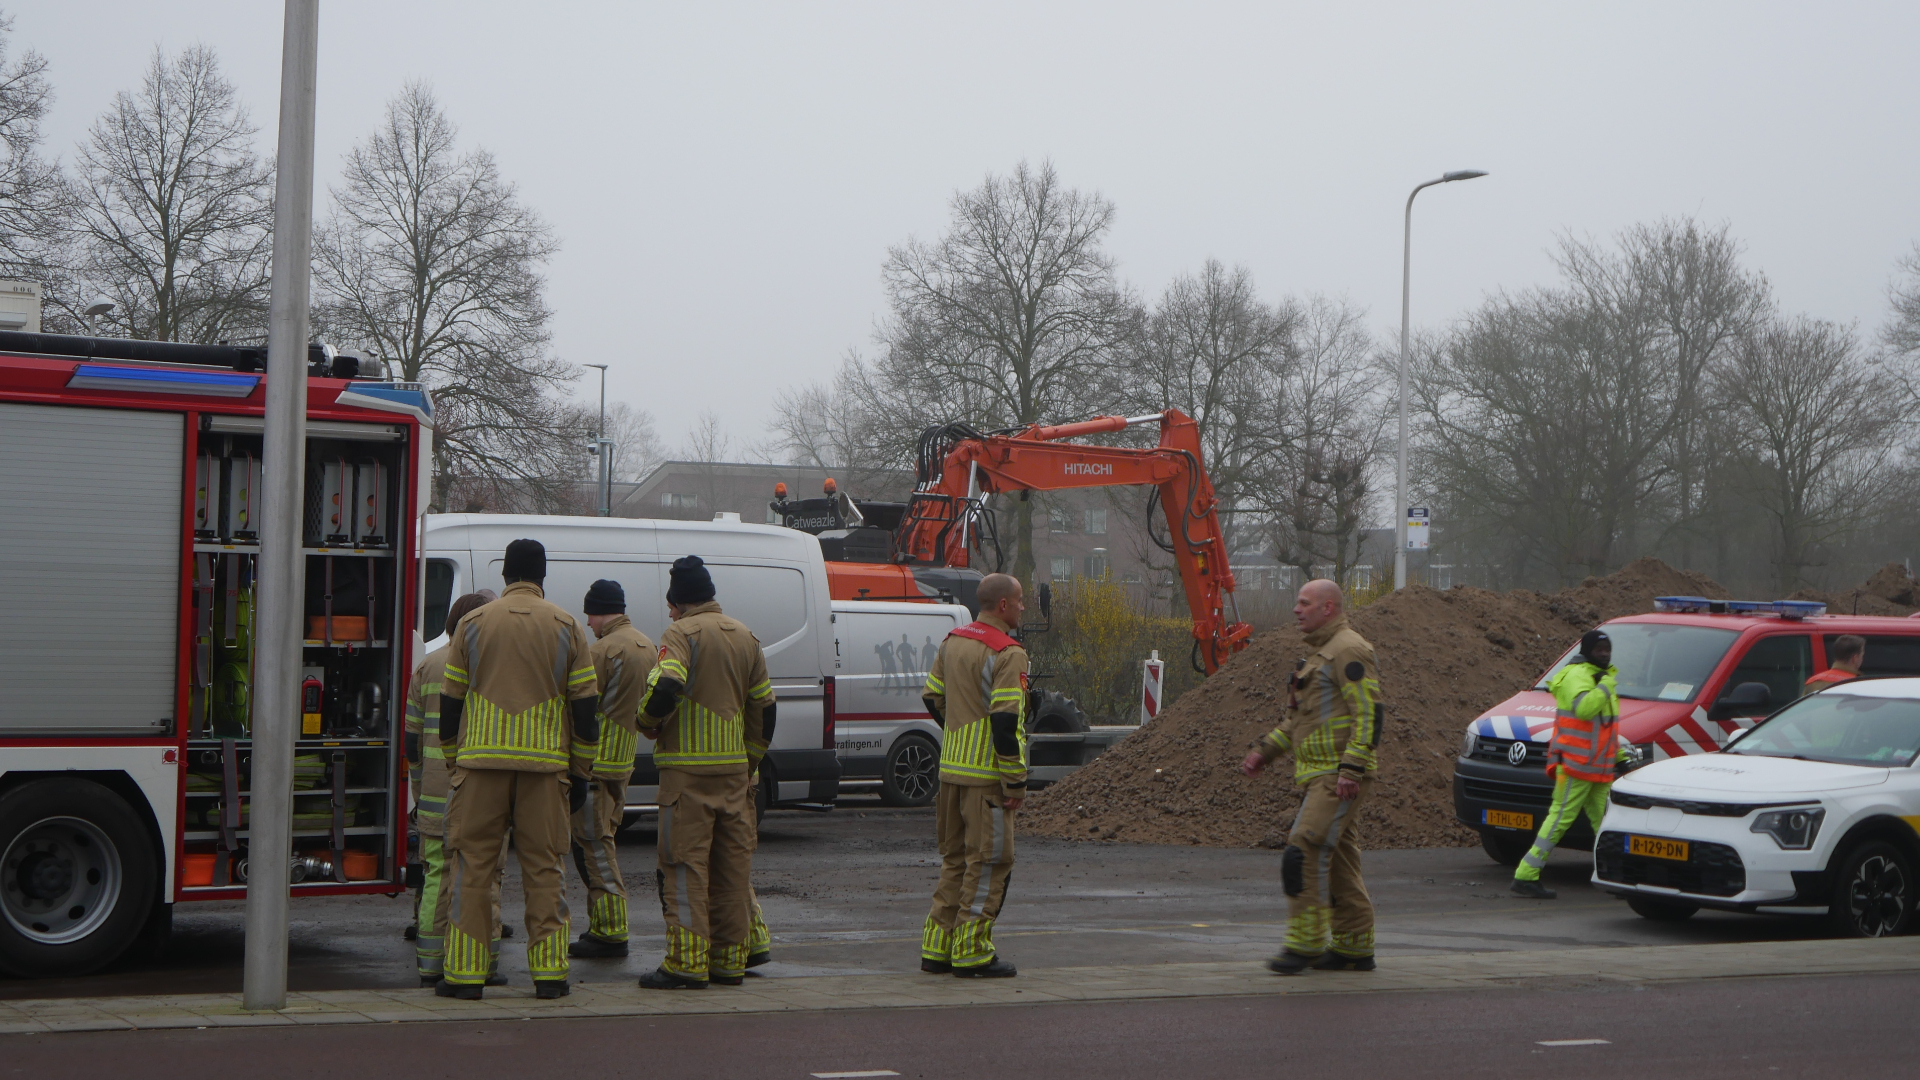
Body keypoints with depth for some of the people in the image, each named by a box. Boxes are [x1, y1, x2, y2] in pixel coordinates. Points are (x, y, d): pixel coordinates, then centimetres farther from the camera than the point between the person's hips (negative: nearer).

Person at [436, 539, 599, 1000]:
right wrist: (581, 771, 11)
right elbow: (585, 705, 4)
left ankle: (465, 972, 2)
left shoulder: (473, 623, 6)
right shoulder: (566, 628, 5)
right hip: (546, 765, 0)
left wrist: (451, 757, 19)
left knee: (473, 864, 4)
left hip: (481, 760, 0)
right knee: (544, 867, 5)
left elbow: (450, 699, 9)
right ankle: (550, 971, 4)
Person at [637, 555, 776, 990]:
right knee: (732, 864, 10)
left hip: (688, 768, -6)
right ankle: (730, 960, 14)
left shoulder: (682, 634, -9)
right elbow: (764, 706, 16)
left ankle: (687, 964, -7)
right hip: (735, 769, 6)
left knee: (685, 864, -4)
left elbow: (665, 689, -24)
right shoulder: (745, 637, 13)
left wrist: (648, 724, -5)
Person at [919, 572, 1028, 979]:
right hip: (987, 776, -8)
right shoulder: (1007, 653, -15)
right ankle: (972, 953, 1)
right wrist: (1016, 780, -15)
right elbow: (1007, 720, -20)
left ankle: (937, 948, 18)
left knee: (955, 859, 16)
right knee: (988, 862, -1)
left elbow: (932, 697, 20)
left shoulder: (952, 643, 11)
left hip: (950, 769, 8)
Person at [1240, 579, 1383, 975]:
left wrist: (1352, 769, -25)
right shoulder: (1320, 652, 22)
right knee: (1338, 860, 11)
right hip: (1319, 775, 10)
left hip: (1339, 777, -10)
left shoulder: (1350, 651, -11)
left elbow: (1369, 714, -19)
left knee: (1305, 851, -16)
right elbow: (1300, 719, 28)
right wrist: (1264, 750, 19)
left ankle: (1305, 942, -12)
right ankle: (1354, 948, 15)